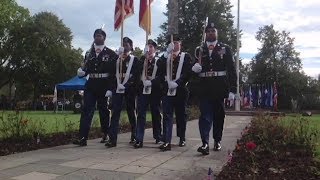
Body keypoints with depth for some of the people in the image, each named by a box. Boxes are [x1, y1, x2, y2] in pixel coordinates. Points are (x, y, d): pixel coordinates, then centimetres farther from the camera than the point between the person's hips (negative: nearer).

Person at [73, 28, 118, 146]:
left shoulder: (110, 53, 0)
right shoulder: (89, 53, 13)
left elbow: (114, 72, -6)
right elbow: (86, 69, 14)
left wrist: (110, 88, -14)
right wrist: (81, 72, -10)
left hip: (104, 86, -3)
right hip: (91, 85, 3)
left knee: (104, 111, 8)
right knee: (86, 110, -6)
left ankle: (106, 135, 25)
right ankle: (83, 138, -7)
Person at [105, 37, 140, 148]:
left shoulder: (135, 60, 6)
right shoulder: (117, 60, 15)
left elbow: (137, 76, -4)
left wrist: (126, 86, -13)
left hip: (129, 90, -2)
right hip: (118, 89, 2)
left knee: (131, 113, 6)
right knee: (115, 113, -6)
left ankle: (134, 137, 18)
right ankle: (112, 139, -9)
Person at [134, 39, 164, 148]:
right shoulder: (142, 60, 10)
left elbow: (162, 76, -5)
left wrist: (151, 82, -17)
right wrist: (145, 58, -11)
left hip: (154, 91, -1)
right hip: (142, 90, 1)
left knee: (156, 114, 10)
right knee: (141, 114, -5)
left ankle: (158, 136, 27)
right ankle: (139, 140, -5)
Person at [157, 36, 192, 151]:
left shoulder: (186, 56, 7)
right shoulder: (166, 56, 14)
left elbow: (187, 73, -4)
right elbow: (159, 66, -5)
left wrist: (177, 83, -14)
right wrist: (167, 52, -14)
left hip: (180, 90, -1)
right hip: (167, 90, 1)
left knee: (181, 115, 9)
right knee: (167, 115, -6)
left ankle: (182, 138, 24)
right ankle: (167, 141, -10)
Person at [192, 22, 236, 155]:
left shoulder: (225, 49, 6)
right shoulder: (200, 50, 11)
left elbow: (232, 70, 1)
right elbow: (195, 69, 15)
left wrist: (232, 89, -6)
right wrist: (195, 68, -11)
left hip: (219, 88, 0)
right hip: (205, 88, 0)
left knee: (219, 115, 9)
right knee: (205, 115, -7)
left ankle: (217, 141, 22)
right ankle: (205, 143, -11)